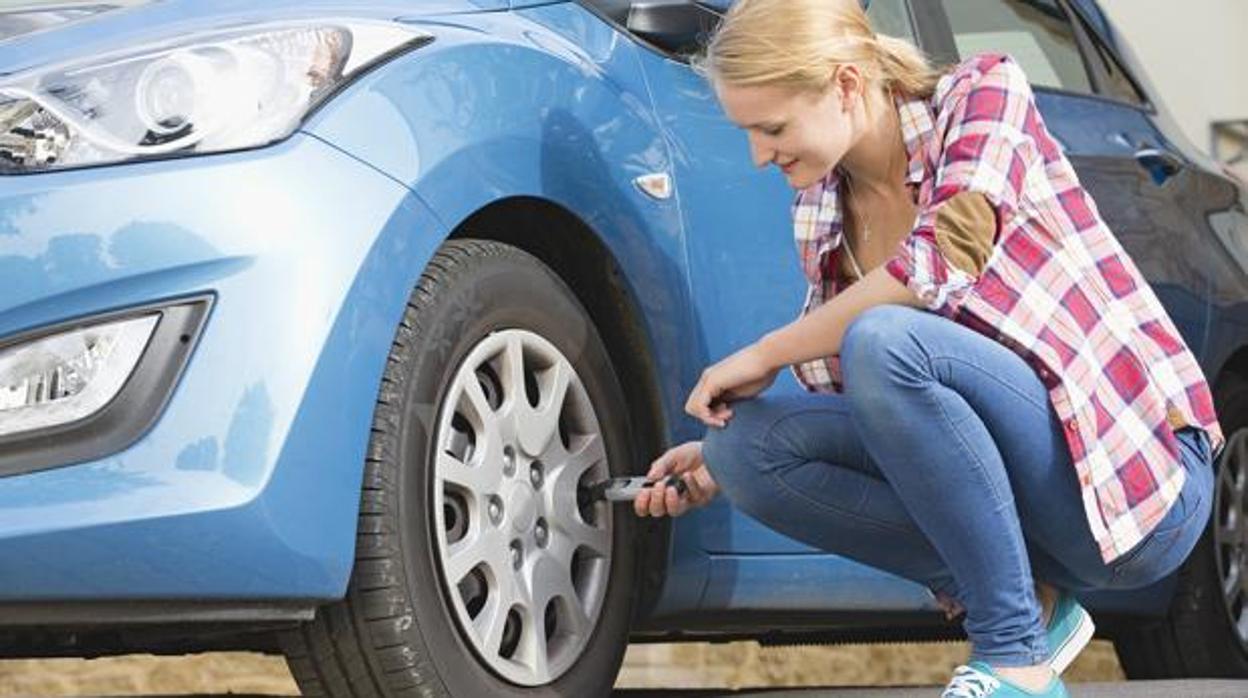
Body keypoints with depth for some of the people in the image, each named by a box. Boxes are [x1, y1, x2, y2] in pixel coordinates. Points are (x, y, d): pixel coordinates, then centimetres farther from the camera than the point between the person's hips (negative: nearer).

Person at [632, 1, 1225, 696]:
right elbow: (856, 405, 17)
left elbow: (946, 259, -25)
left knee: (884, 340, -29)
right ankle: (1026, 605, -5)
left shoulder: (985, 91, -8)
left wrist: (765, 355, -15)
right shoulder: (821, 210, 9)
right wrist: (717, 461, 4)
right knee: (745, 445, -9)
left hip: (1142, 482, -7)